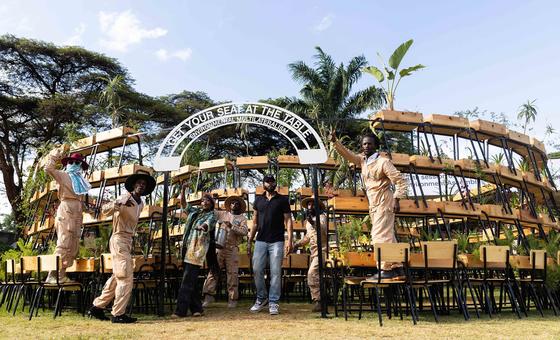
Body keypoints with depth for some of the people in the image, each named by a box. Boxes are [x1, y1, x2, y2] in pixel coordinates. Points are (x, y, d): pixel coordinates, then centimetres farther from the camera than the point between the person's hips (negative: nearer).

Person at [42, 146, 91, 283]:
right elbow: (48, 167, -11)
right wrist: (58, 152, -7)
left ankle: (61, 274, 8)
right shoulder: (63, 175, 5)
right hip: (66, 211, -8)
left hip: (77, 214, 8)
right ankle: (52, 275, -15)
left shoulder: (80, 180, 25)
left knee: (73, 247, 5)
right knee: (64, 244, -16)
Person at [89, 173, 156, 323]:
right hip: (119, 239, -9)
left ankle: (97, 307, 26)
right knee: (126, 277, -10)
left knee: (117, 277, 15)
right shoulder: (124, 199, -12)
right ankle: (118, 314, -3)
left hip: (128, 241, 9)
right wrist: (118, 204, -44)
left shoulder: (141, 204, 13)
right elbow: (104, 209, -26)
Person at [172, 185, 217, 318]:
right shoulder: (194, 211, 19)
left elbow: (208, 225, -19)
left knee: (188, 279, -11)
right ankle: (196, 308, 16)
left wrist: (203, 227, -42)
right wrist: (183, 190, 5)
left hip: (197, 249, -6)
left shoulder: (211, 216, 1)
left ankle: (181, 310, -9)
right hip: (187, 247, 7)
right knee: (191, 280, 8)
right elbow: (183, 203, 19)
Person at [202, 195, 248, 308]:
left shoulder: (242, 218, 11)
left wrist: (232, 227, -12)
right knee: (213, 271, -5)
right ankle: (209, 295, -2)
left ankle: (232, 299, 7)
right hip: (219, 246, 1)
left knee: (232, 274, 0)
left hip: (232, 249, -1)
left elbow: (244, 231, -4)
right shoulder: (222, 214, 16)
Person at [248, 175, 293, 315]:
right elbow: (255, 222, 15)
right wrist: (249, 241, 10)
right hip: (261, 241, 3)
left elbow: (288, 220, 1)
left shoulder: (283, 200, 4)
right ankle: (261, 298, 19)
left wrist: (290, 240, -10)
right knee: (257, 270, 0)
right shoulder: (258, 200, 12)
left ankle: (273, 303, 9)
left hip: (277, 242, -2)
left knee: (275, 272, -1)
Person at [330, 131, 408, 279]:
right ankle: (395, 267, 21)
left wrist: (397, 199, -17)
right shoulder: (362, 160, 10)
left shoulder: (383, 162, -11)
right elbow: (347, 154, 5)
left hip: (384, 202, -8)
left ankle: (386, 269, -5)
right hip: (374, 204, 8)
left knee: (380, 235, -10)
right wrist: (335, 142, -7)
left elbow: (400, 180, -12)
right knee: (387, 236, 12)